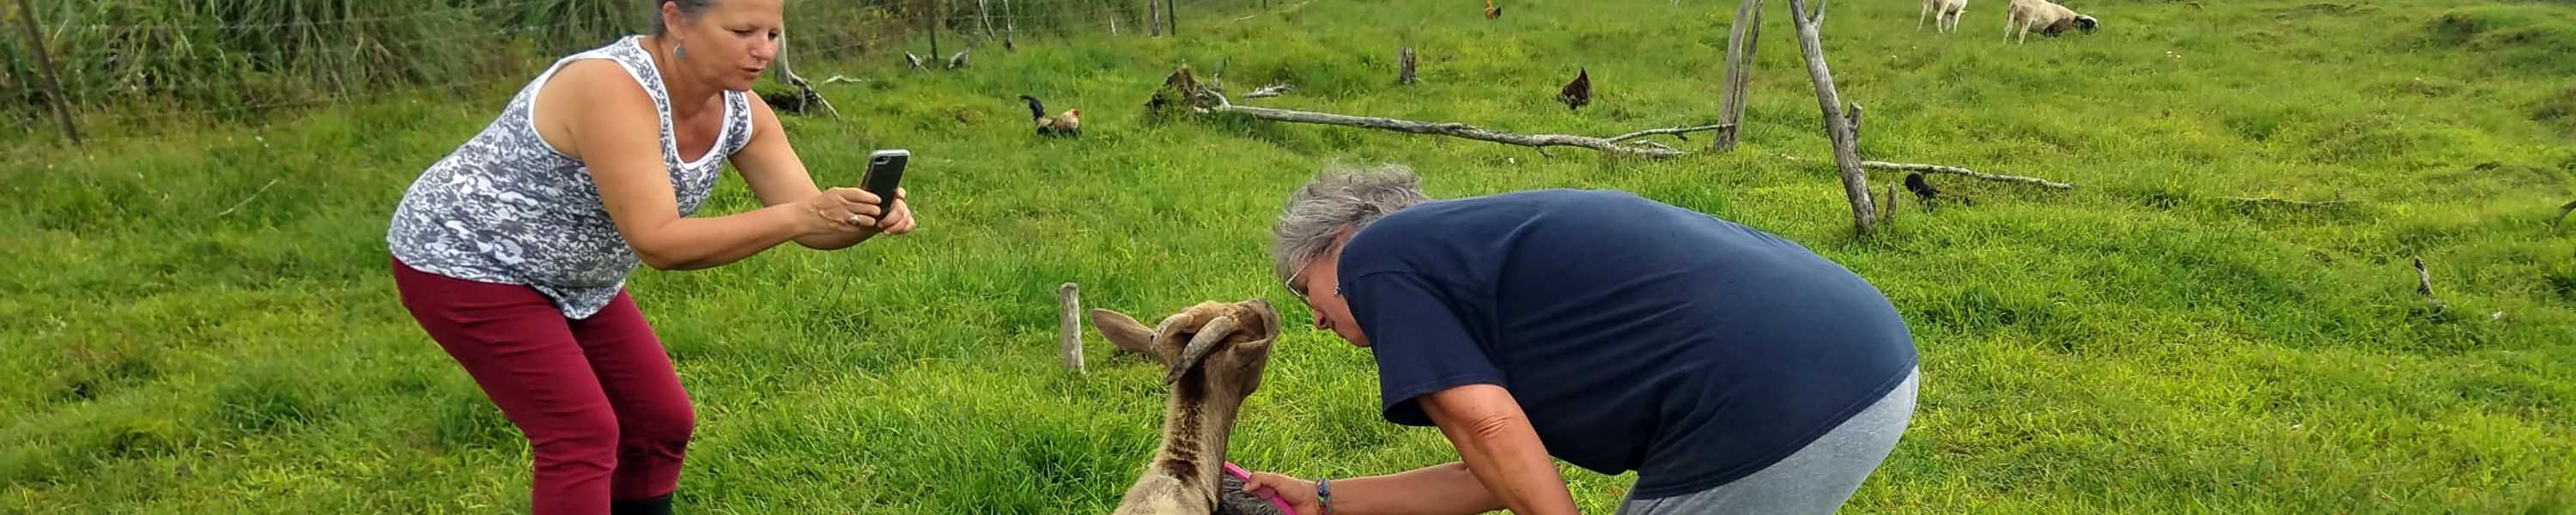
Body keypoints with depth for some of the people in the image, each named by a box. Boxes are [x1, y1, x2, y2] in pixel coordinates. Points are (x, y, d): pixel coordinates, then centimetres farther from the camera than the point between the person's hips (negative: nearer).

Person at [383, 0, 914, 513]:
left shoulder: (739, 109, -10)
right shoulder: (614, 89, -34)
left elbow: (809, 218, -11)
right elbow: (658, 242, -39)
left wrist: (868, 217, -33)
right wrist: (800, 216, -42)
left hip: (569, 278, 8)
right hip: (465, 260, -8)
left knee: (661, 420, 7)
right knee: (583, 436, -13)